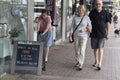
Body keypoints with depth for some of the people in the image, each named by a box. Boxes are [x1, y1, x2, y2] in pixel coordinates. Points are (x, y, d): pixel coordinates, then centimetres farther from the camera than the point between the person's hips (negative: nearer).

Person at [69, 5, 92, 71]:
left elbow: (90, 27, -1)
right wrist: (70, 35, -5)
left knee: (82, 50, -10)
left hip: (84, 36, -3)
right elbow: (72, 27, 3)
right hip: (76, 36, 3)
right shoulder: (75, 18, 1)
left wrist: (84, 30, -19)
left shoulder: (86, 18, -6)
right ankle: (78, 61, 30)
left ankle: (80, 65, -6)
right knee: (77, 50, 10)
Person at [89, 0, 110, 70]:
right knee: (95, 48, 11)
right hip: (94, 34, 2)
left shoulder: (105, 13, -1)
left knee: (100, 48, -8)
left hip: (102, 34, -2)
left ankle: (99, 64, -9)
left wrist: (108, 33, -1)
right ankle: (96, 61, 28)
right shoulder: (92, 12, 3)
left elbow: (108, 23, 2)